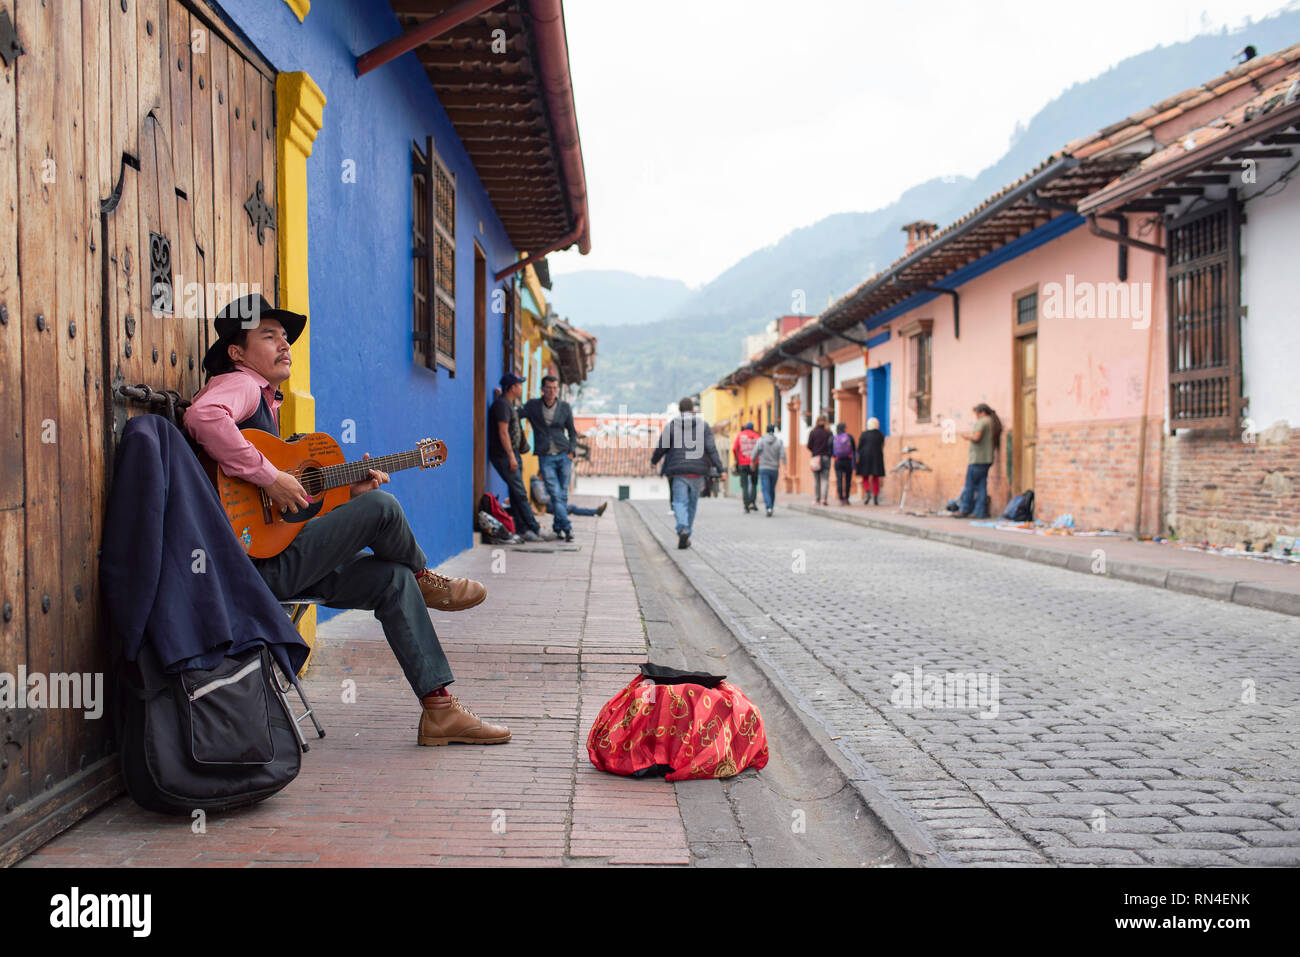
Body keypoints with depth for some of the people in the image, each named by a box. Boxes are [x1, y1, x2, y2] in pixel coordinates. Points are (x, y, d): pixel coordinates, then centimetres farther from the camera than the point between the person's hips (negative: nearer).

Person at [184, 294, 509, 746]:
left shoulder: (266, 401, 25)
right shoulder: (238, 384, -5)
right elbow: (202, 416, -32)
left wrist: (346, 490, 8)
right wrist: (269, 476, -28)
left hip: (276, 562, 10)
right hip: (257, 561, -10)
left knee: (393, 578, 2)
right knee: (381, 506, -18)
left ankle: (439, 709, 2)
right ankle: (424, 579, 14)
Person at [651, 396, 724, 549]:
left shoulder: (671, 425, 2)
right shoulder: (703, 425, 5)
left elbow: (662, 447, 3)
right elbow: (711, 448, -3)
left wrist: (653, 460, 22)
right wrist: (719, 467, -3)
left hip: (678, 471, -1)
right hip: (697, 472, 2)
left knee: (680, 502, -4)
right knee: (692, 503, 13)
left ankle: (683, 529, -29)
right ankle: (686, 535, 18)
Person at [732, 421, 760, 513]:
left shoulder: (740, 435, 7)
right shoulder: (756, 436, 8)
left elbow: (734, 449, -3)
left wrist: (736, 460, 7)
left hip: (743, 464, 0)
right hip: (754, 464, 1)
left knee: (744, 486, 1)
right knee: (754, 484, 17)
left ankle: (746, 507, -7)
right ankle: (753, 503, 3)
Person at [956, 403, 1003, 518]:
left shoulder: (982, 421, -10)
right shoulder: (994, 423, 18)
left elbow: (976, 437, -21)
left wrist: (967, 436, -3)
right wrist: (971, 436, 19)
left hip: (978, 459, -9)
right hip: (987, 459, 9)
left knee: (970, 486, -3)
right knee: (981, 486, 7)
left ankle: (965, 510, 0)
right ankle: (980, 512, 5)